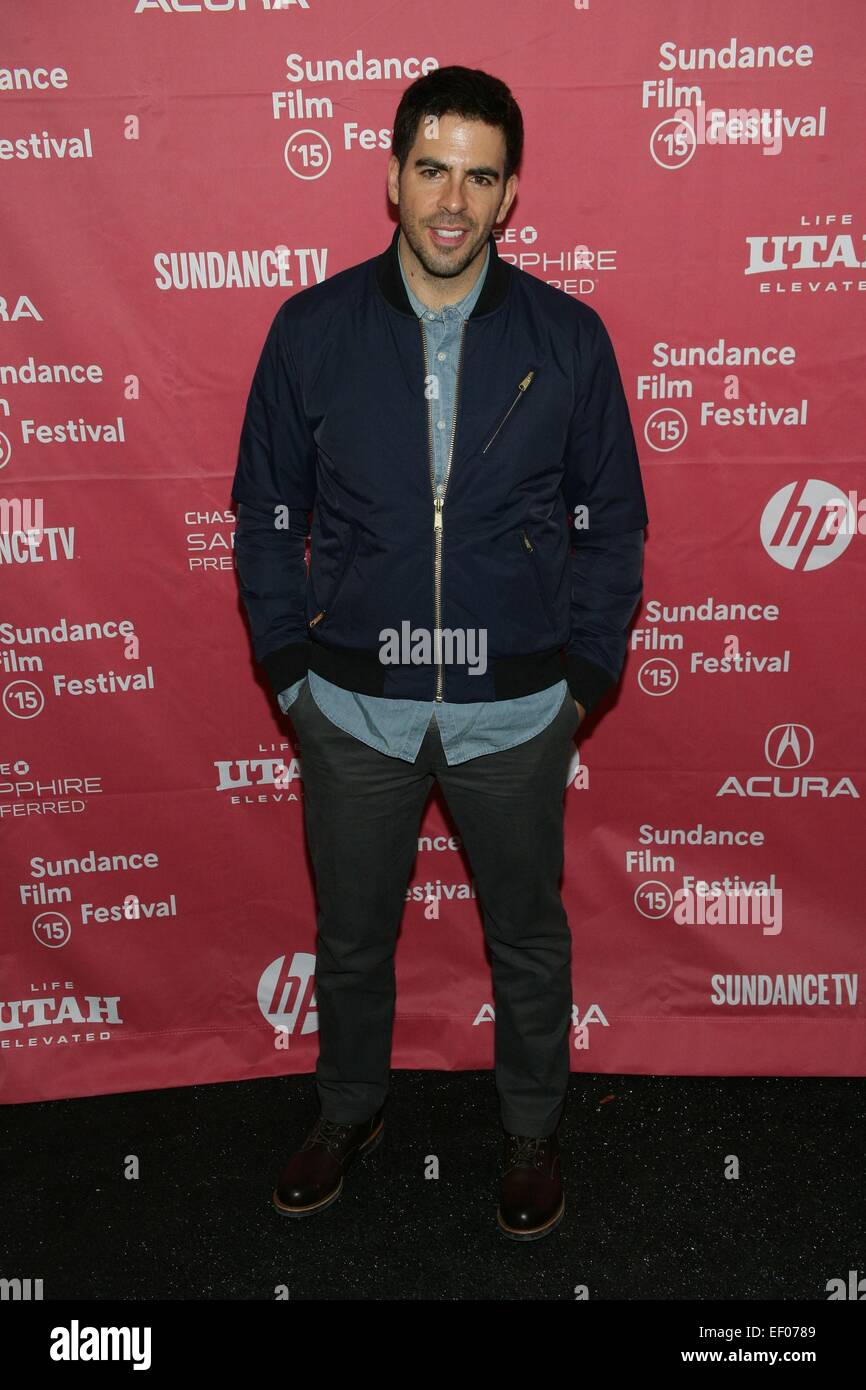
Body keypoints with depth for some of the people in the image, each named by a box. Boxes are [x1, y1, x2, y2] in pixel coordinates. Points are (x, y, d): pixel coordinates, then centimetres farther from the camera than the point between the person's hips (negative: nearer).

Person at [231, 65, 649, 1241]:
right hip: (356, 706, 1)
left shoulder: (568, 338, -6)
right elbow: (267, 511, 3)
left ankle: (533, 1131, 42)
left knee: (528, 936, 17)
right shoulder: (312, 329, -5)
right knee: (350, 937, 18)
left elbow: (611, 523, 2)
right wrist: (290, 662, -1)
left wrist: (584, 673, -2)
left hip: (515, 712, 0)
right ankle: (350, 1112, 45)